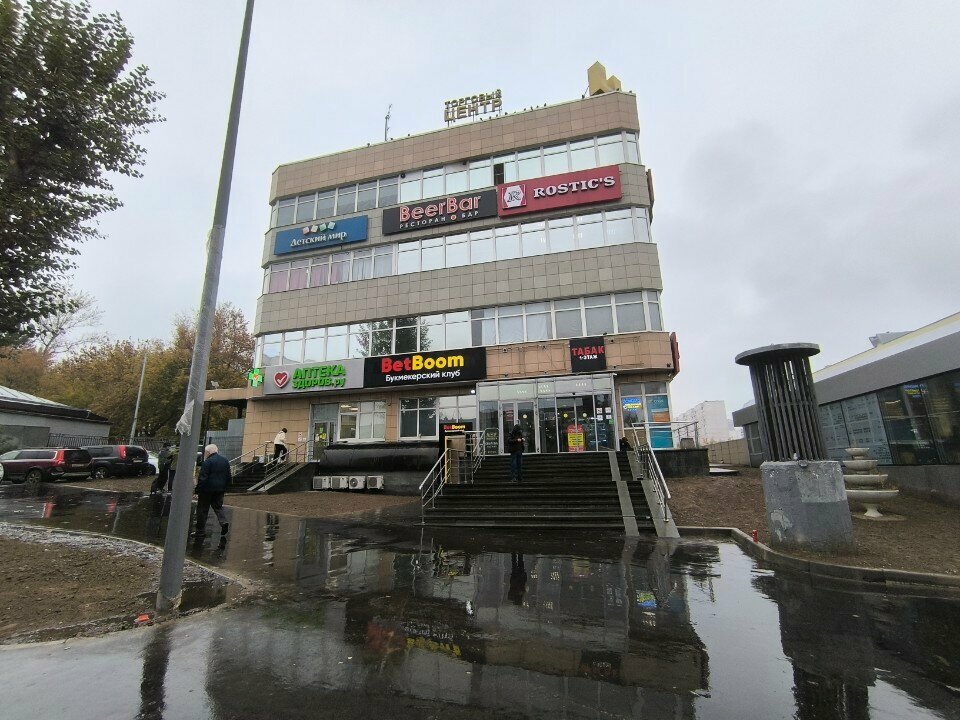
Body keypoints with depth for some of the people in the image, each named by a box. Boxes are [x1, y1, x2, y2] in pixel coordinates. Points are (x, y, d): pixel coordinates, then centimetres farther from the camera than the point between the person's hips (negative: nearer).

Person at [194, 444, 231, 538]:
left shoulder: (207, 462, -13)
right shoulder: (225, 461, 9)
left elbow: (202, 478, -15)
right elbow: (228, 477, 12)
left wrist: (198, 491, -9)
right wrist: (225, 488, 18)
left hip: (207, 490, -6)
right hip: (220, 490, 6)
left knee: (202, 509, 6)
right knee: (218, 506, 16)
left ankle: (200, 531, 11)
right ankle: (224, 522, -5)